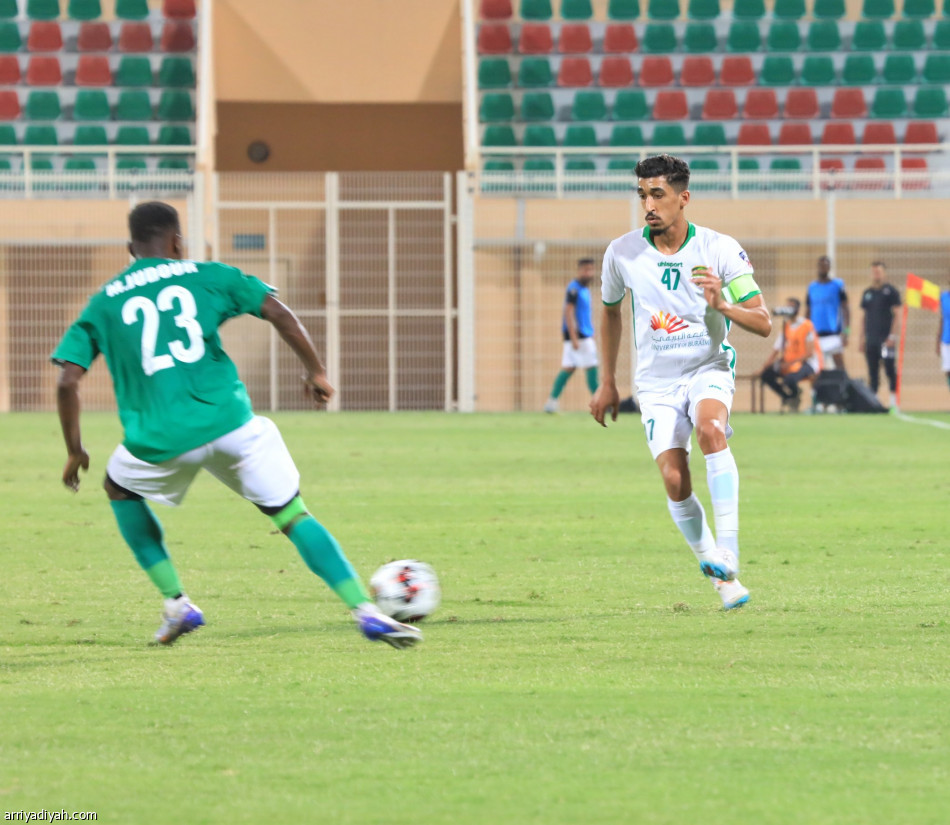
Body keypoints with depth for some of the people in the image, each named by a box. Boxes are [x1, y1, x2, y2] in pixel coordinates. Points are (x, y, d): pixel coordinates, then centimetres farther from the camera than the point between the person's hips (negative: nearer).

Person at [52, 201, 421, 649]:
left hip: (161, 440, 1)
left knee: (119, 490, 31)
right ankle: (365, 611, -7)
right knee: (294, 516, 8)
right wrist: (316, 371, 14)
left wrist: (74, 451, 17)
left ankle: (176, 603, 22)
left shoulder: (103, 303, 13)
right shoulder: (207, 276, 11)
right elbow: (278, 313, 1)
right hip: (229, 423, 0)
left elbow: (67, 380, 6)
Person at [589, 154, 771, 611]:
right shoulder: (622, 253, -2)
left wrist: (722, 305, -29)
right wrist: (607, 382, 20)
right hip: (656, 380, 2)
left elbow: (763, 323, -9)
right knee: (674, 480, -15)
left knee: (709, 428, -34)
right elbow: (610, 310, 18)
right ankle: (717, 572, 6)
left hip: (709, 369, -2)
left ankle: (728, 551, -33)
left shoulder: (721, 250, -9)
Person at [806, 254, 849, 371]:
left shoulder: (838, 285, 0)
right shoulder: (812, 287, 12)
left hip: (834, 333, -4)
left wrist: (846, 331, -13)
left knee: (839, 364, -6)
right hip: (816, 334, 4)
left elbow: (846, 309, -3)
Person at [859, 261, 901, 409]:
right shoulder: (867, 293, 15)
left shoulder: (890, 291, -2)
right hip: (871, 339, 6)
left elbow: (896, 315, -5)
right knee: (872, 370, 6)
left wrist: (892, 336, -13)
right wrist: (862, 338, 13)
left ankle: (893, 400, -4)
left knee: (890, 369, -6)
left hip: (886, 338, -5)